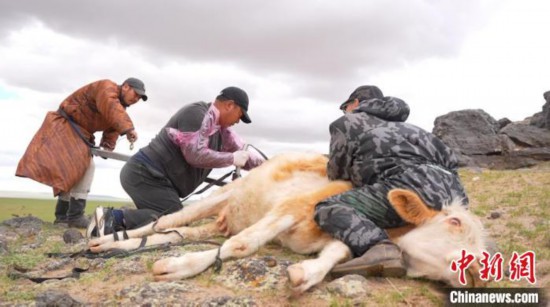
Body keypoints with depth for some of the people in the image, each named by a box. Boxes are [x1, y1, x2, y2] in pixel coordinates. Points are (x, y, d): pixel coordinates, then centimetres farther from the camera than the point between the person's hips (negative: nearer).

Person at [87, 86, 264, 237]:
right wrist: (232, 159, -13)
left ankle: (114, 218, 3)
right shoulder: (197, 113, -14)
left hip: (146, 174, 10)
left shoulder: (220, 127, 15)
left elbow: (241, 153, 21)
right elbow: (195, 155, -22)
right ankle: (116, 218, -16)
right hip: (145, 173, -10)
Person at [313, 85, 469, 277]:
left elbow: (337, 171, 15)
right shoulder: (399, 125, 36)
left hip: (410, 185, -7)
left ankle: (381, 248, -31)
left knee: (328, 209, -5)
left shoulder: (346, 122, 19)